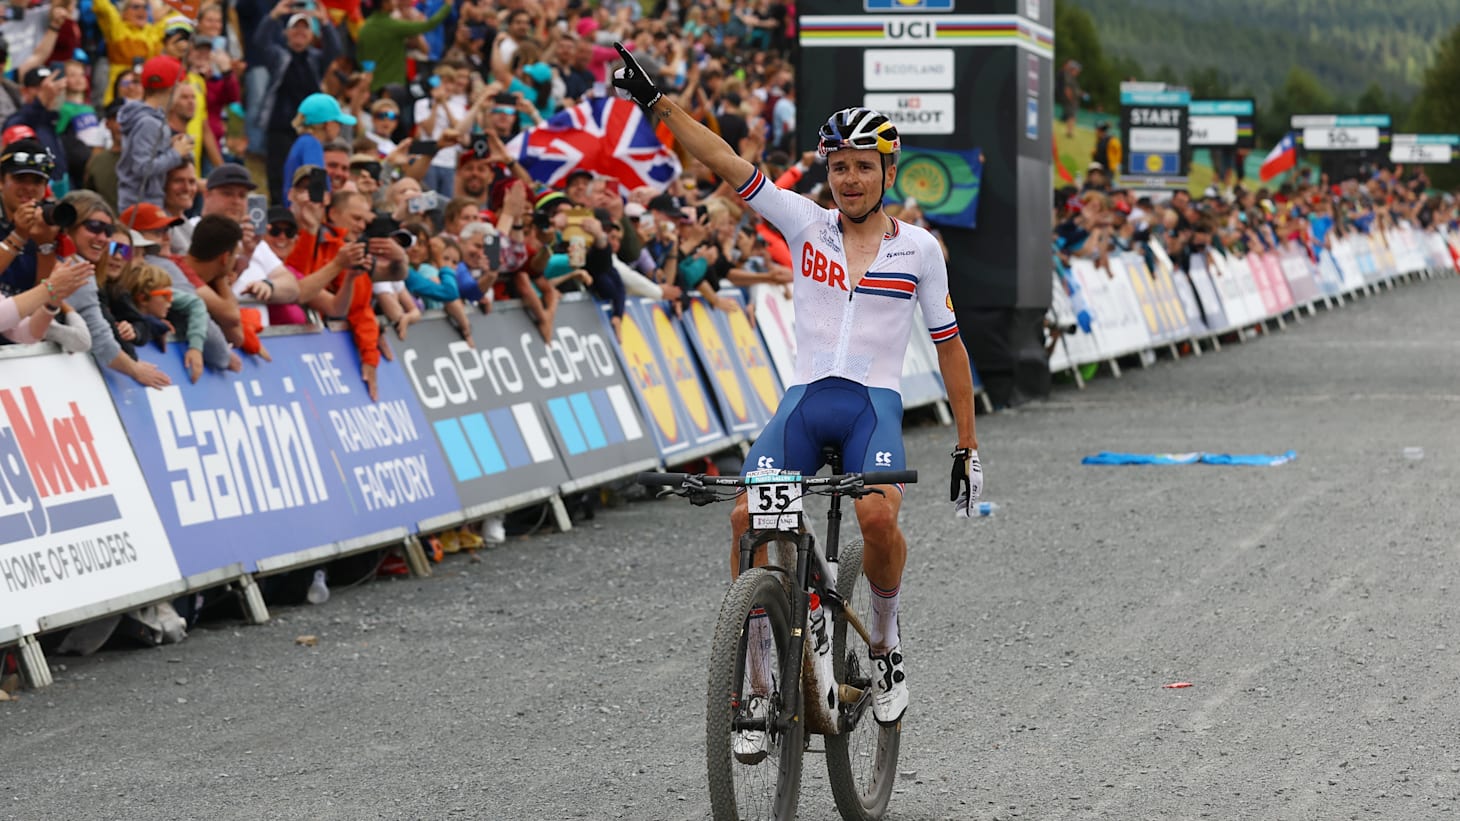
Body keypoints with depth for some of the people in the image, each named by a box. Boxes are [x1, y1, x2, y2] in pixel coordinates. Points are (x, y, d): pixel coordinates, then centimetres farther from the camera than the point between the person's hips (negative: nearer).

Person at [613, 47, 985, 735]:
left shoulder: (918, 248, 6)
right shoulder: (806, 225, 8)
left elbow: (949, 345, 11)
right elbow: (724, 162, 1)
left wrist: (967, 448, 10)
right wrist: (656, 102, -10)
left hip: (874, 402, -2)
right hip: (803, 400, 2)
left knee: (878, 516, -31)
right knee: (747, 516, -22)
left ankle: (884, 642, -1)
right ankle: (759, 684, -9)